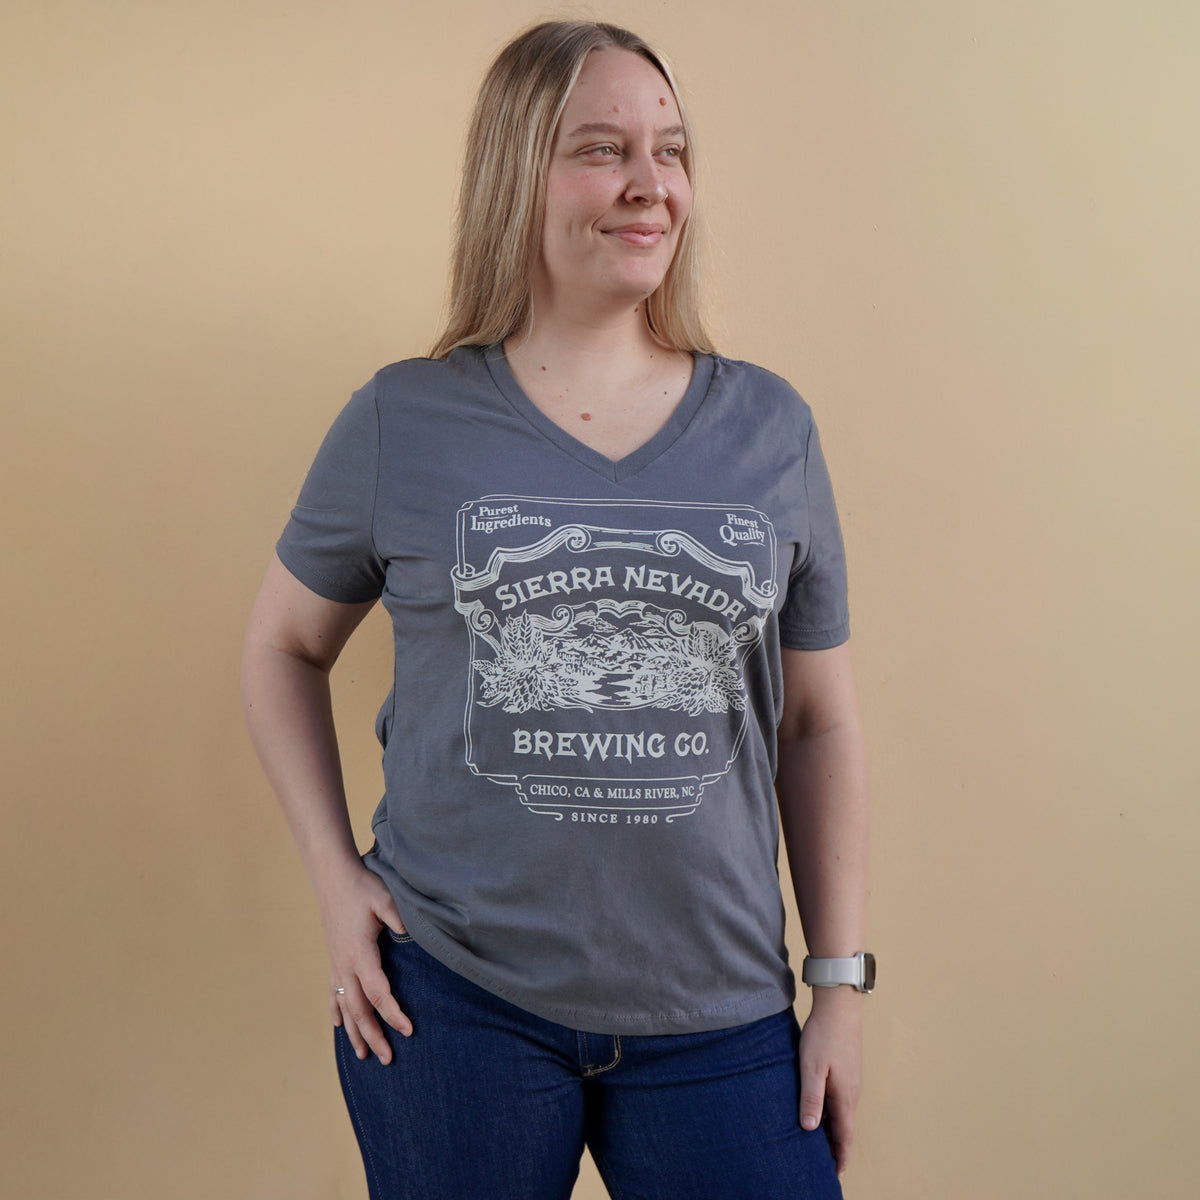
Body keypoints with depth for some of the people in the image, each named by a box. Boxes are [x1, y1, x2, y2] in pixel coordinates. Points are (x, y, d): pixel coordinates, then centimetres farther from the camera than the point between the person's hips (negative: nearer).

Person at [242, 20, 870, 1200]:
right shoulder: (405, 423, -3)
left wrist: (841, 980, 5)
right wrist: (333, 875, 0)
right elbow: (283, 648, 10)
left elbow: (819, 719, 6)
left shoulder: (769, 429, 2)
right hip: (451, 994, -1)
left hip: (717, 1015, 2)